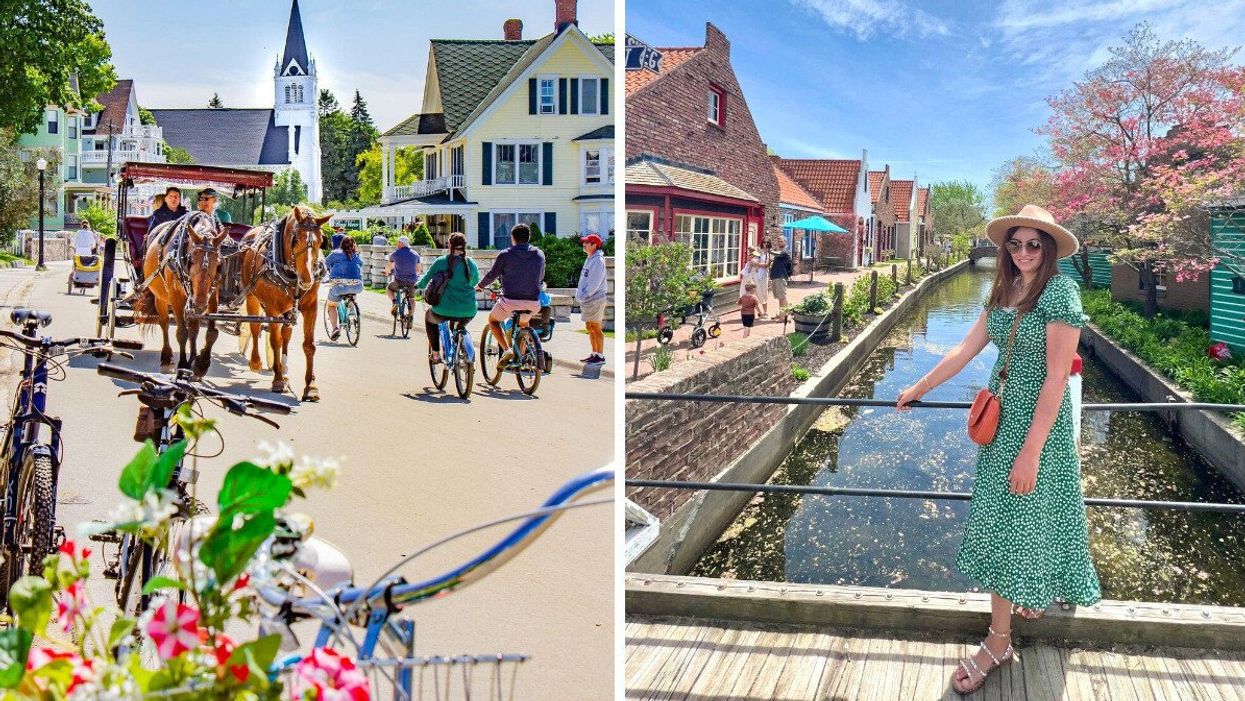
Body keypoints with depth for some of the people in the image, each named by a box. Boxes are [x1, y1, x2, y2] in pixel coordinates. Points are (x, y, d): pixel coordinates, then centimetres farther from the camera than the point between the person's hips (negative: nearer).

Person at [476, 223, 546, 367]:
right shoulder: (539, 254, 6)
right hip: (533, 303, 4)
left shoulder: (505, 255, -4)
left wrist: (479, 286, 24)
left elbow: (491, 275, 4)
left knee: (493, 320, 24)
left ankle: (506, 350, 2)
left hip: (510, 301, -4)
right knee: (523, 323, 36)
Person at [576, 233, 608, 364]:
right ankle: (594, 353, 20)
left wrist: (584, 295, -17)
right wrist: (579, 294, 10)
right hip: (586, 300, 10)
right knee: (590, 328, 13)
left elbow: (594, 283, -20)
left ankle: (600, 355, -1)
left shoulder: (598, 261, -14)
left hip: (595, 299, -10)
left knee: (596, 328, -6)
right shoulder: (589, 259, 16)